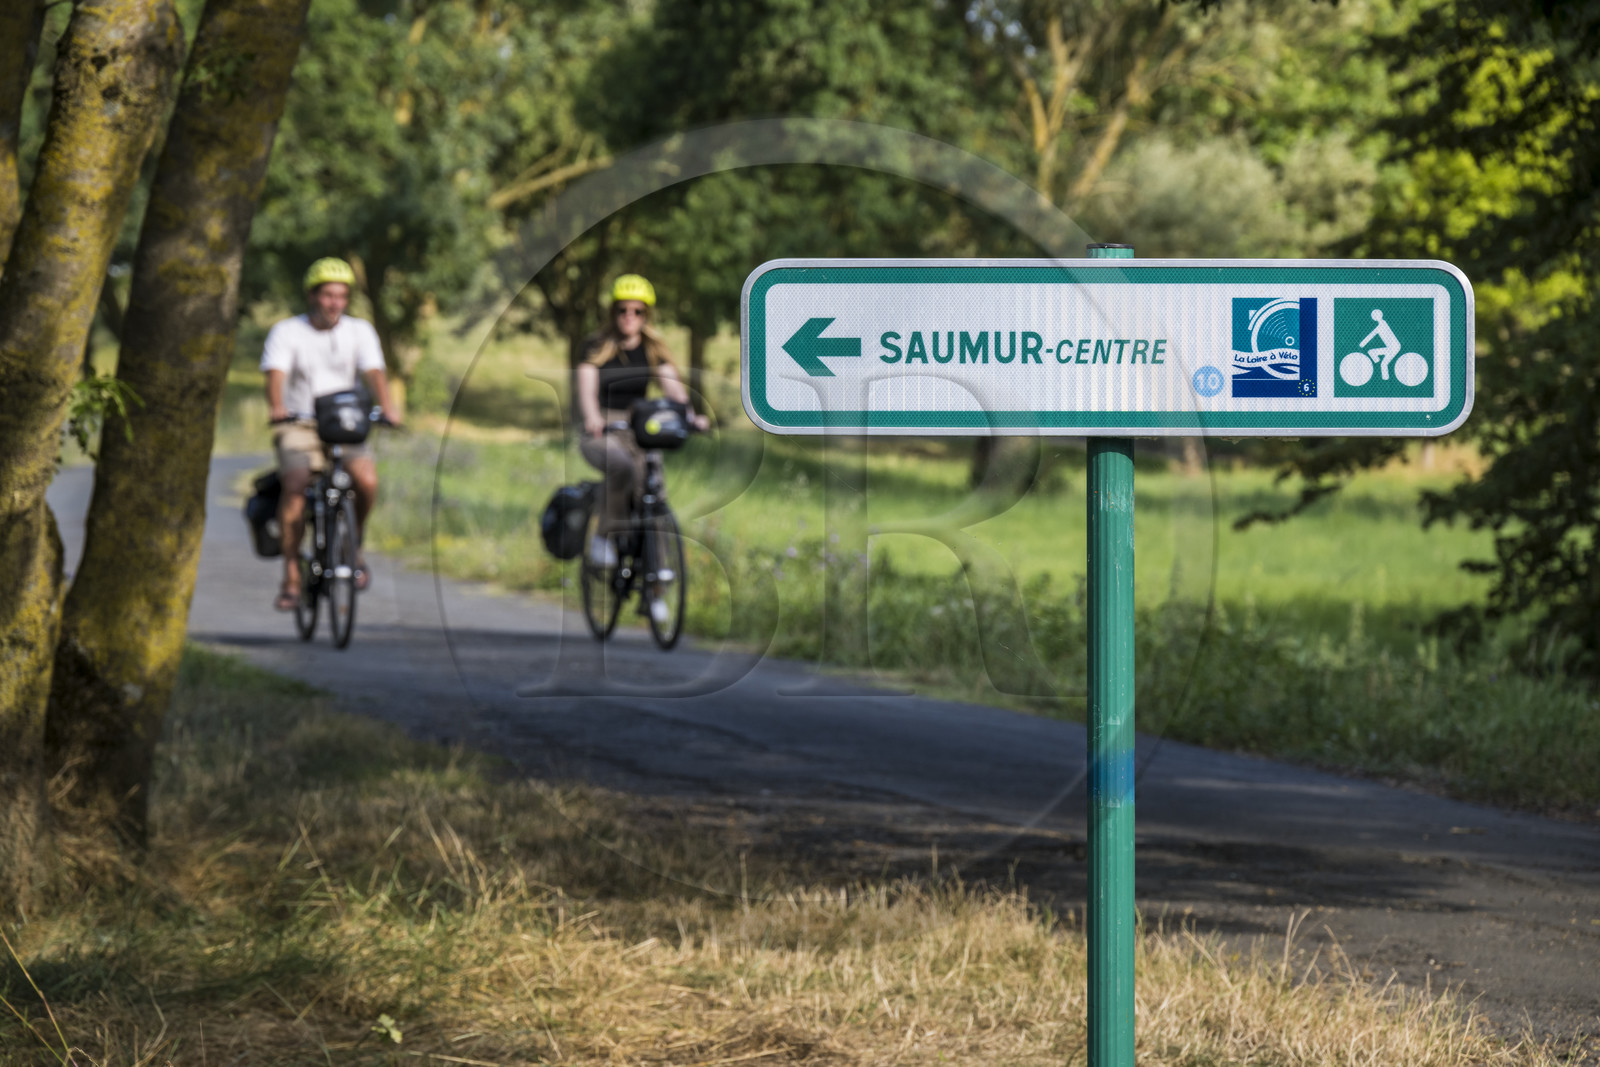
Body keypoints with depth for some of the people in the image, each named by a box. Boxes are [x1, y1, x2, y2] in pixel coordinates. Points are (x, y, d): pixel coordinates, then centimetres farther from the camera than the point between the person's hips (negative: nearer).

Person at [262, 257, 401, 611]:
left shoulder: (359, 331, 5)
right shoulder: (286, 332, -1)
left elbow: (374, 372, -10)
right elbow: (276, 374, -16)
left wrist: (387, 407, -30)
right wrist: (277, 408, -37)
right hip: (299, 426, -2)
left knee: (367, 479, -25)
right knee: (296, 484, -27)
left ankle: (353, 545, 3)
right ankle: (291, 575, -21)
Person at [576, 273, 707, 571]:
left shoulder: (654, 350, 8)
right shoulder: (598, 347, 0)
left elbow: (673, 386, -6)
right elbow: (587, 389, -15)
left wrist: (689, 415, -27)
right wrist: (592, 418, -37)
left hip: (639, 432, 3)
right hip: (603, 432, -3)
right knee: (620, 465, -36)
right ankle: (604, 536, -21)